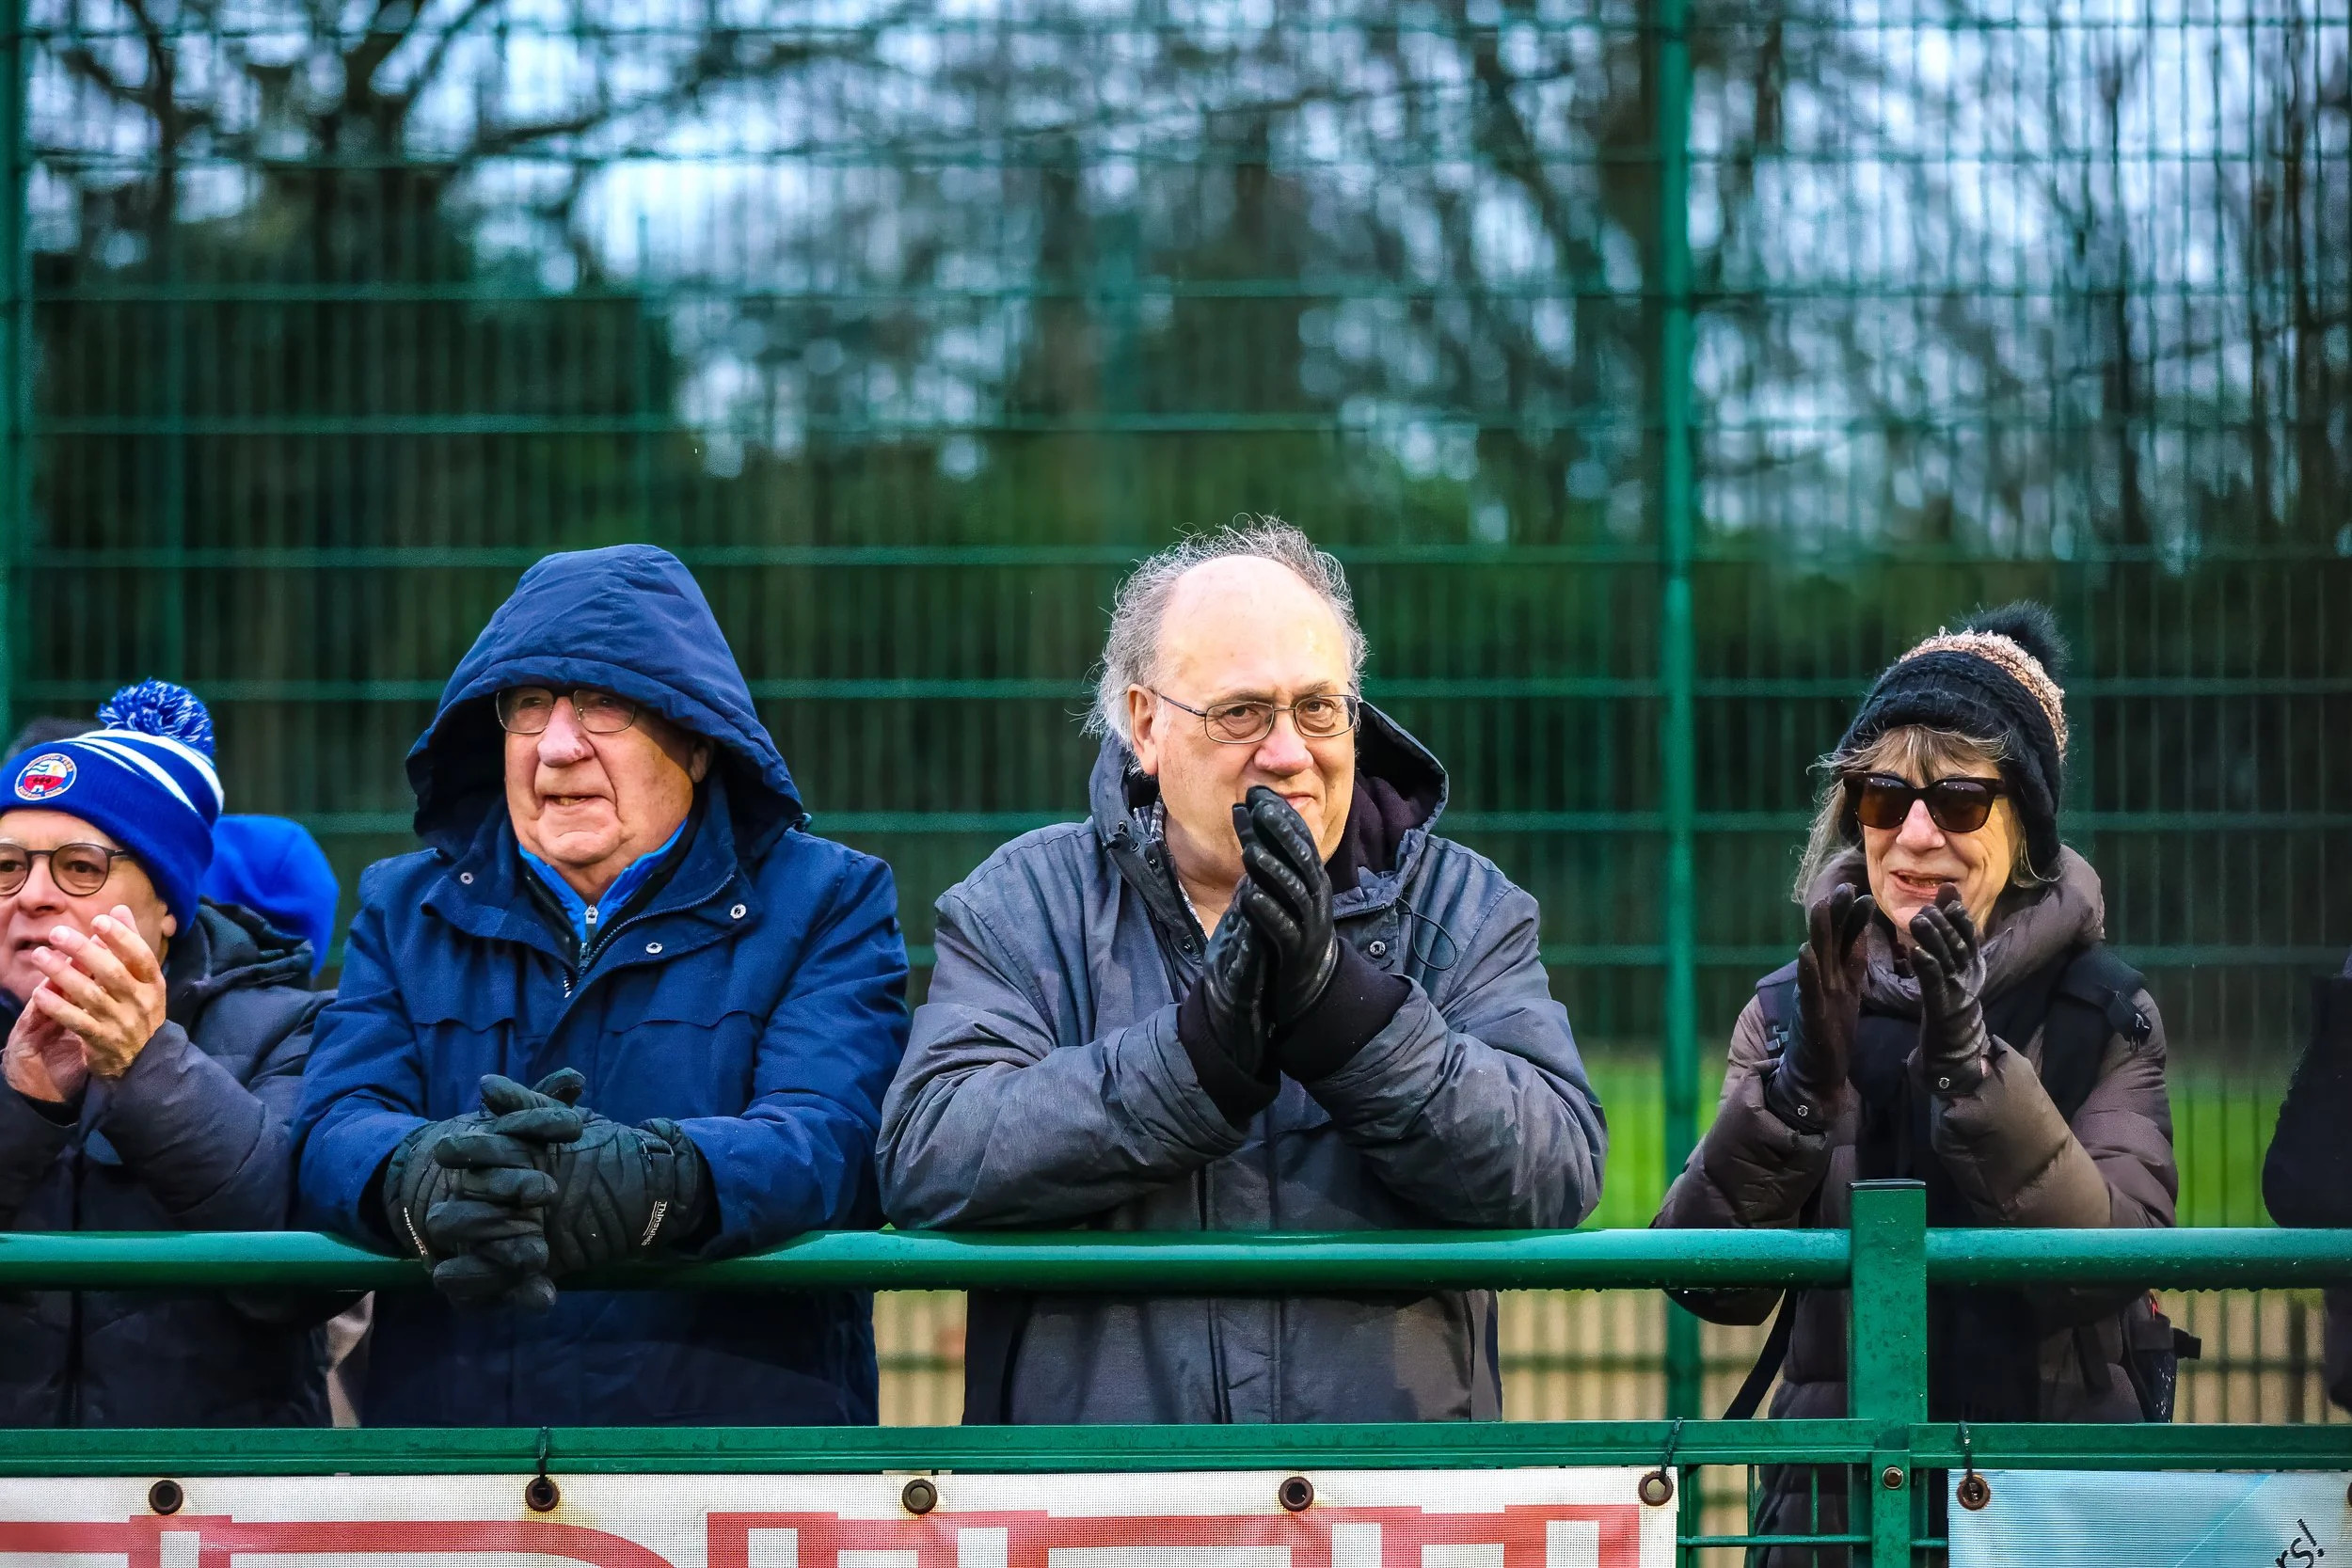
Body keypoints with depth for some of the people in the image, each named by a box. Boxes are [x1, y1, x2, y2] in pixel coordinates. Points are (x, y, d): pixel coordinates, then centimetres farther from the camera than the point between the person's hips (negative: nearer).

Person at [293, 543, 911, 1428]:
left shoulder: (825, 902, 10)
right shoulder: (404, 910, 18)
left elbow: (824, 1139, -6)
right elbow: (335, 1133, 4)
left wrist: (649, 1180, -27)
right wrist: (424, 1179, -20)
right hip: (445, 1427, 1)